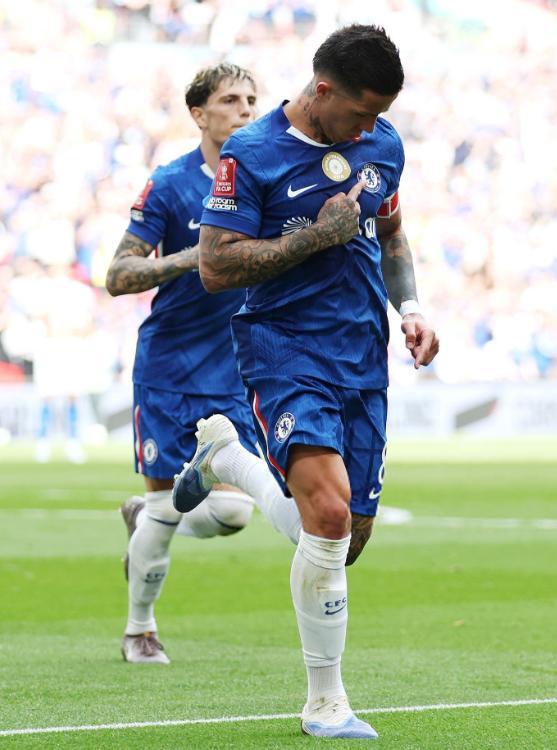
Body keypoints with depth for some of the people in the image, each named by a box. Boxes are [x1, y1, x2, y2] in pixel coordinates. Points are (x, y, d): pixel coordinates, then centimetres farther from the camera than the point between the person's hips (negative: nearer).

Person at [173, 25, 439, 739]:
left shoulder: (383, 144, 9)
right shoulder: (250, 155, -10)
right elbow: (214, 266, -12)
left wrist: (409, 308, 9)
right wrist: (319, 235, -16)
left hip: (363, 357, 6)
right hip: (284, 347, -6)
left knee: (349, 535, 8)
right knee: (330, 514, -24)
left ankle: (223, 453, 34)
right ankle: (325, 703, -9)